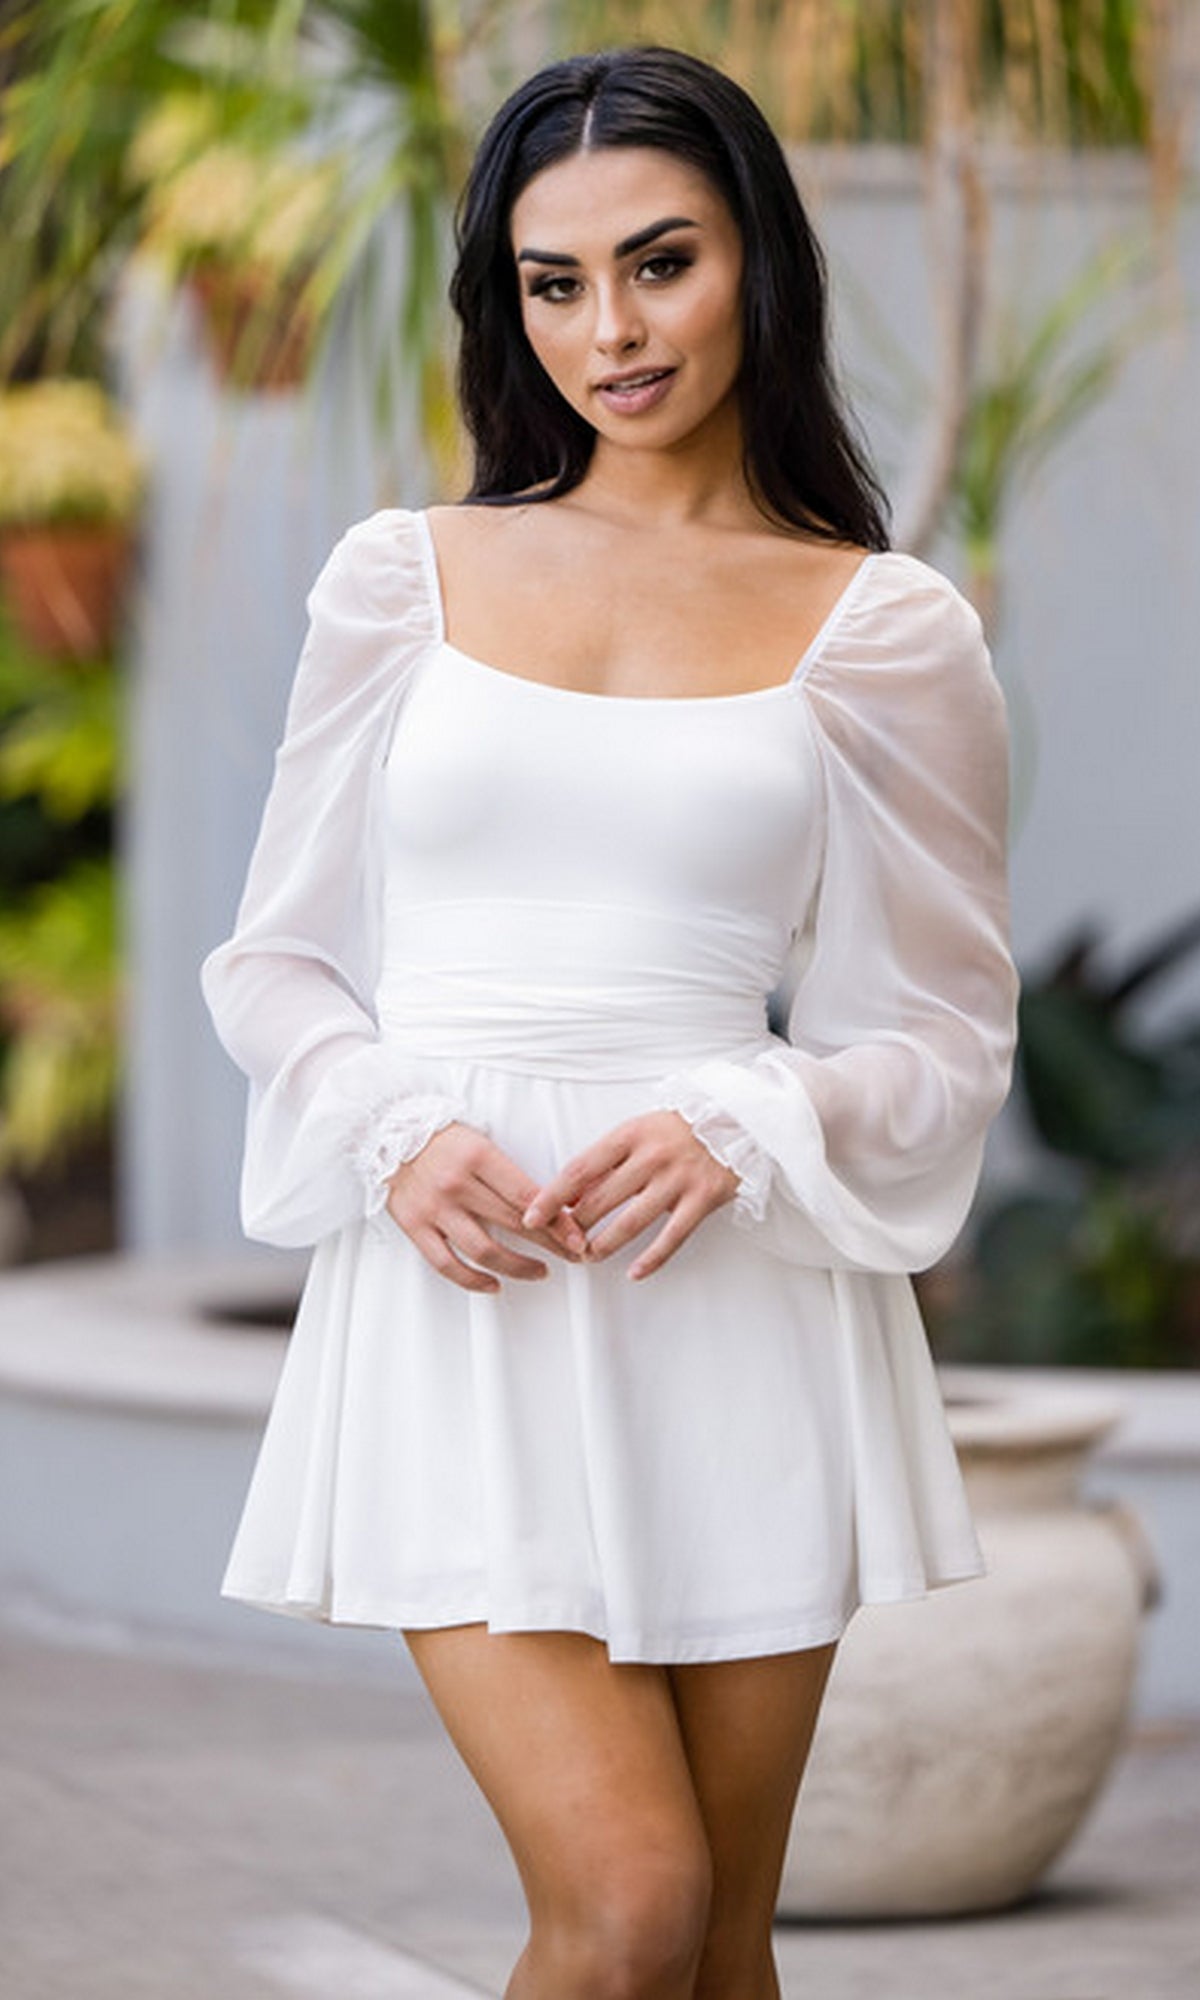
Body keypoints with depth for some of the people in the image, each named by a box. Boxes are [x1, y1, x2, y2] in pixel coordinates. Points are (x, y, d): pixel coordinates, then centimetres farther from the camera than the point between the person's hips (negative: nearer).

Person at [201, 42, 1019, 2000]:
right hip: (459, 1292, -1)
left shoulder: (884, 629, 5)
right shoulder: (404, 576, 8)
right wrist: (397, 1137, -9)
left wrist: (736, 1135, -13)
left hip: (739, 1296, 1)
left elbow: (944, 1042, 7)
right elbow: (279, 959, 11)